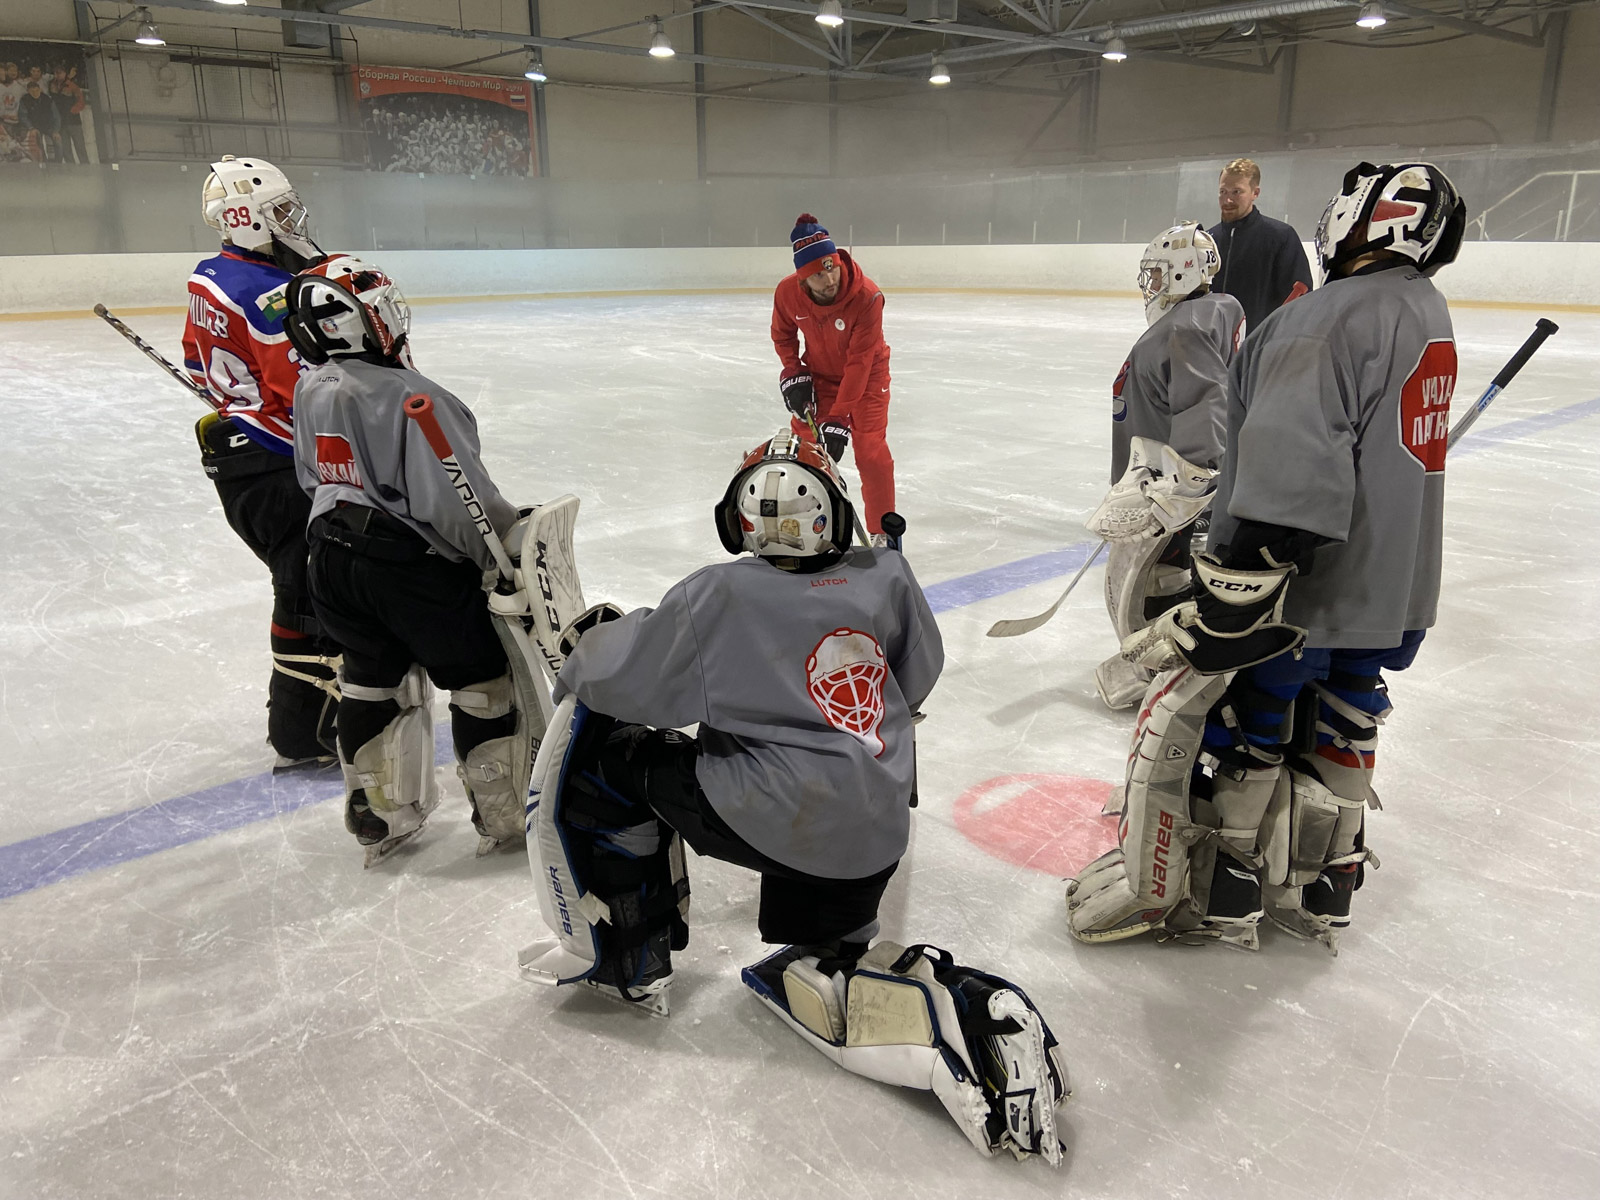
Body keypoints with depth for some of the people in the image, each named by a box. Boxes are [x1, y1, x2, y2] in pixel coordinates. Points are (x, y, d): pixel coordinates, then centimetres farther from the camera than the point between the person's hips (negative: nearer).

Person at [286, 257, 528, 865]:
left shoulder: (309, 391, 3)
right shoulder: (410, 397, -23)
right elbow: (457, 500, -24)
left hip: (335, 559, 8)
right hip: (415, 565, -7)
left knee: (373, 677, 20)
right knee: (481, 677, 9)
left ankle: (380, 815, 30)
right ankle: (508, 812, 19)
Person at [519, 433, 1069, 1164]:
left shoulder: (718, 596, -9)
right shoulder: (885, 577, 3)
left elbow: (618, 682, -3)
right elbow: (914, 681, 17)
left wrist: (592, 640, 19)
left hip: (765, 815, -6)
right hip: (872, 842, 6)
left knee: (594, 739, 9)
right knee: (816, 975, 28)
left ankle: (623, 956, 16)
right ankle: (974, 1020, 3)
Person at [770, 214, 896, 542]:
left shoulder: (867, 296, -32)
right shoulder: (788, 292, -20)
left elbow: (859, 363, -32)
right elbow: (783, 334, 3)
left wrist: (838, 420, -34)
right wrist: (792, 374, -11)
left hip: (866, 376, -3)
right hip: (819, 374, 4)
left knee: (870, 453, -10)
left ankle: (883, 533, 5)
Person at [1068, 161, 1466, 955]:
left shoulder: (1330, 318, -21)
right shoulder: (1425, 312, 11)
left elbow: (1291, 478, -31)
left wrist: (1224, 601, -29)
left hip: (1303, 591, -9)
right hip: (1390, 591, 9)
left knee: (1191, 718, 5)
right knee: (1335, 734, 21)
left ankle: (1163, 887, 20)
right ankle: (1322, 889, 35)